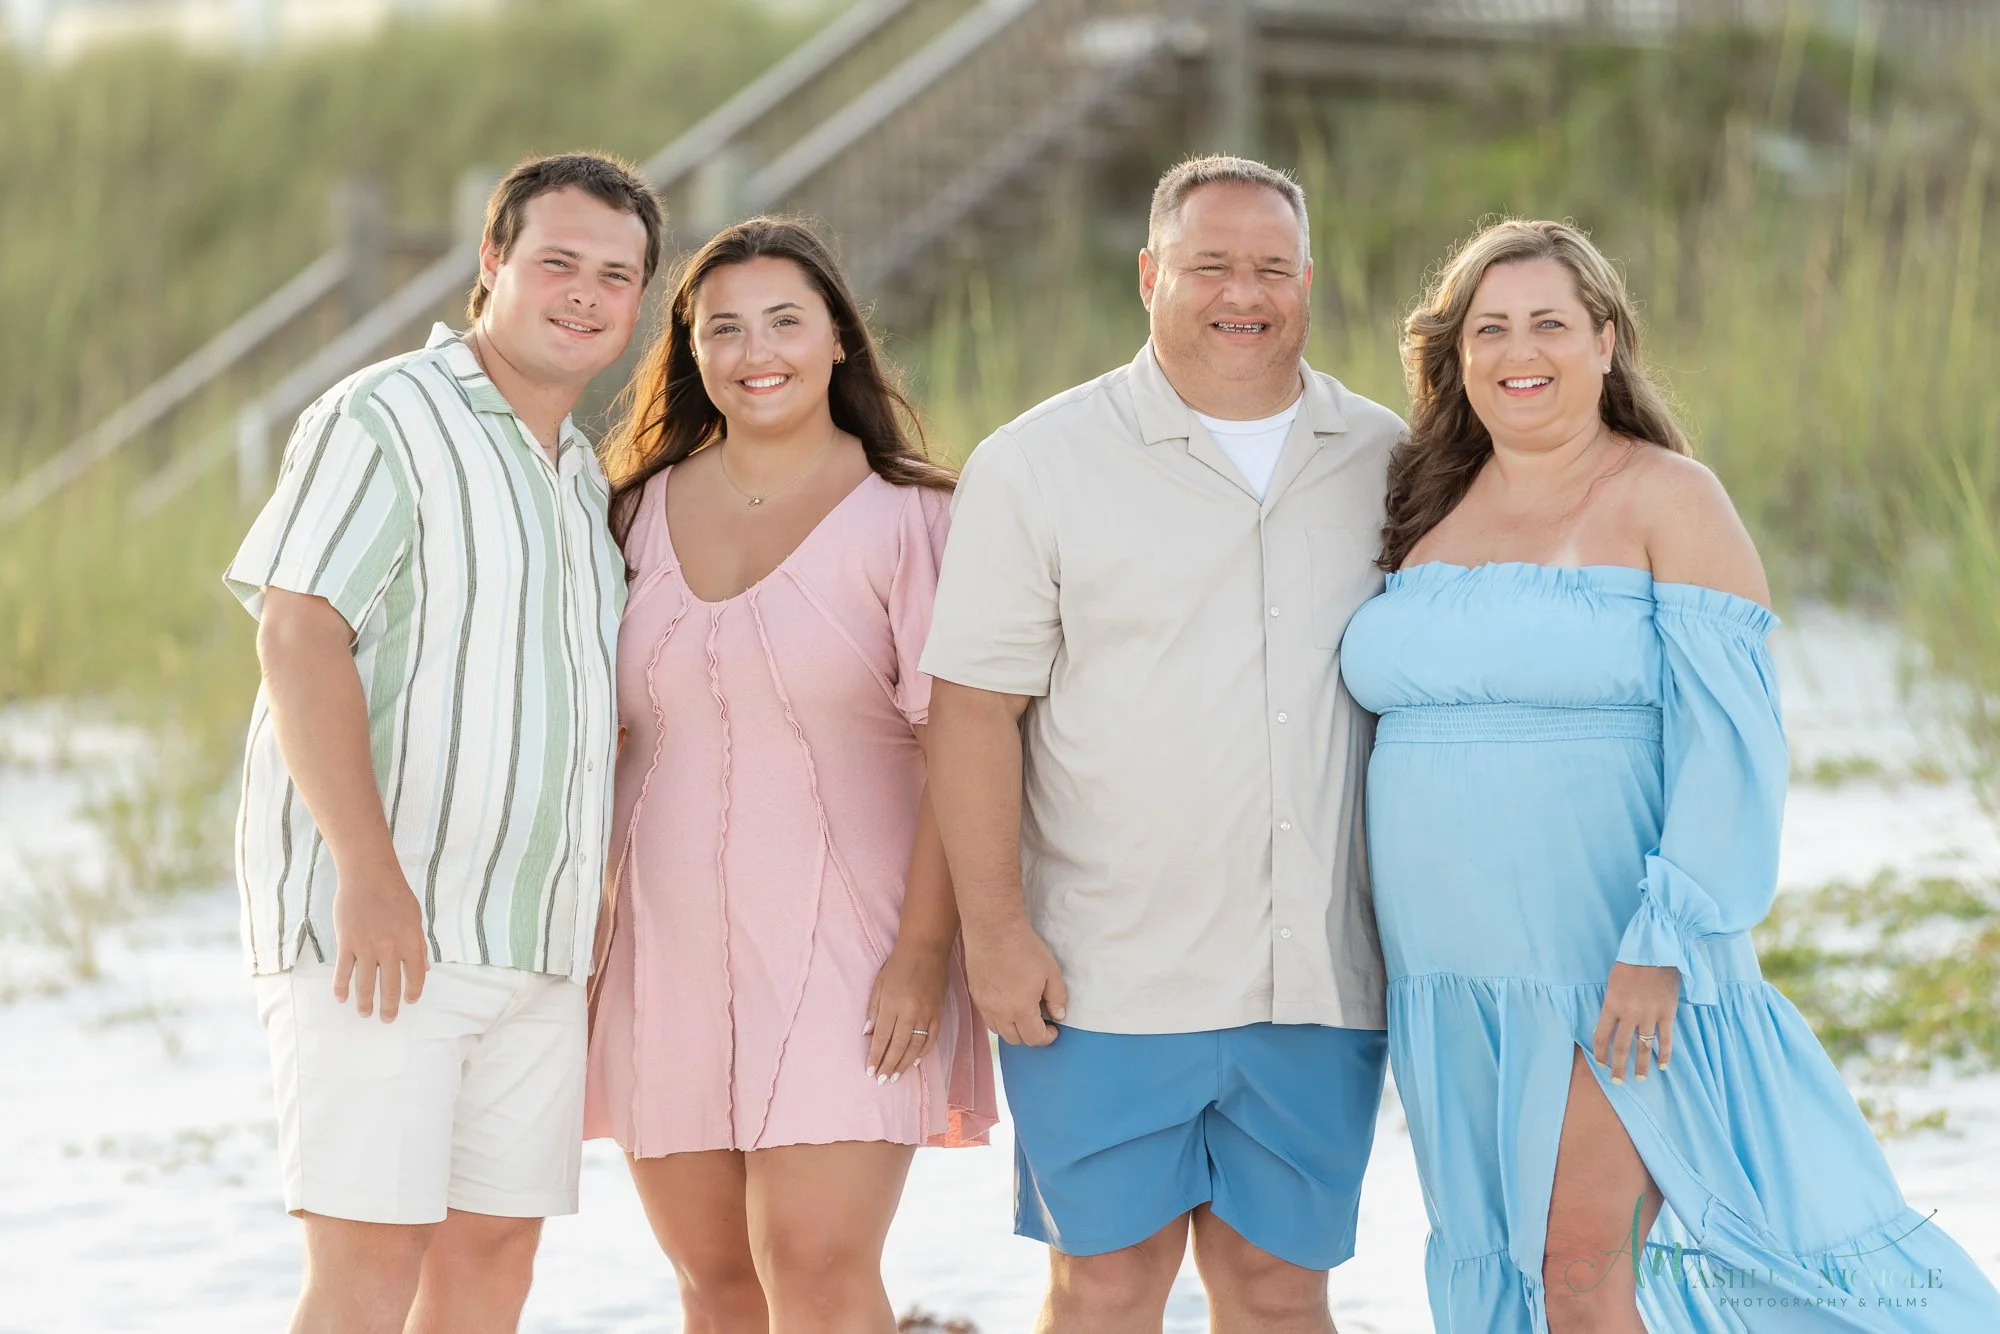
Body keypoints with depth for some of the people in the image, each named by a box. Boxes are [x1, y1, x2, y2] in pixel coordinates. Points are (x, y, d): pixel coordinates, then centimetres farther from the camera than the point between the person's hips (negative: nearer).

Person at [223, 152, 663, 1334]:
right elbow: (297, 635, -15)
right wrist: (368, 874, -23)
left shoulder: (582, 476, 20)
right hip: (377, 923, -8)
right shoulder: (385, 420, -5)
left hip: (534, 943, 8)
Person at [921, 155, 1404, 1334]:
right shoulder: (1038, 464, 0)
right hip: (1106, 982, -2)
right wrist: (996, 932, -9)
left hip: (1321, 981, 2)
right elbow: (975, 707, -3)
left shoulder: (1385, 464, 9)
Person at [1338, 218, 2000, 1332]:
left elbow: (1732, 739, -12)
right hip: (1456, 978, 6)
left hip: (1612, 975, -6)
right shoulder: (1430, 511, 12)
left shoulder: (1667, 502, -6)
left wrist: (1665, 941, -20)